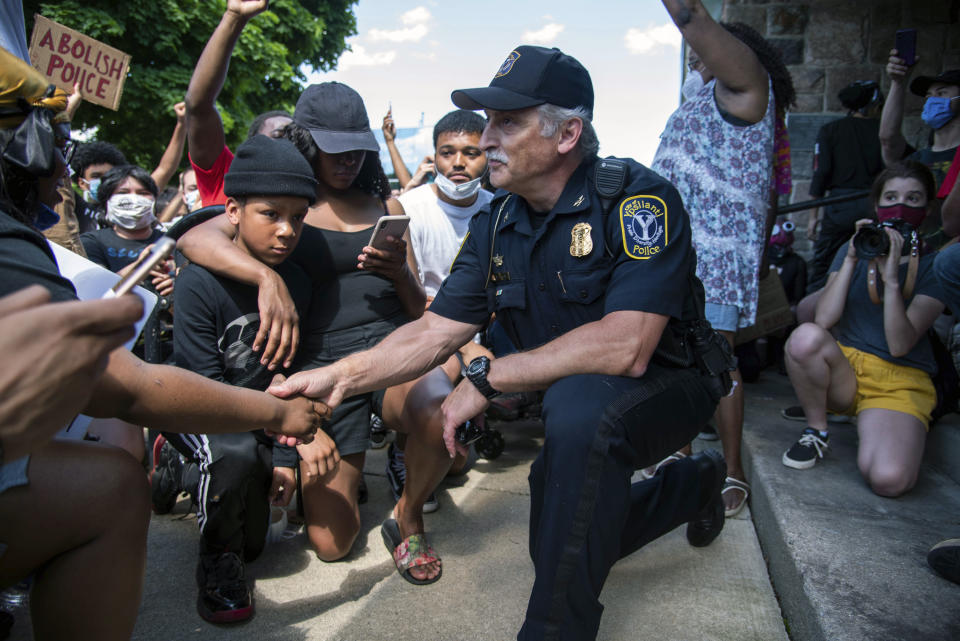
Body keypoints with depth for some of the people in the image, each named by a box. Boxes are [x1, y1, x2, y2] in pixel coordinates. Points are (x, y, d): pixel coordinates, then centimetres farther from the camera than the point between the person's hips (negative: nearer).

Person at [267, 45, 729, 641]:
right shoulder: (496, 225, -4)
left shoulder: (639, 199, -25)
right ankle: (693, 484, 39)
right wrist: (340, 375, -19)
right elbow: (435, 332, -5)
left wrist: (487, 377, -30)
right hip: (575, 402, 7)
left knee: (580, 406, -38)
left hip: (669, 382, -7)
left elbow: (624, 348, -35)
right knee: (558, 547, 16)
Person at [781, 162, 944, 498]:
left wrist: (891, 277, -22)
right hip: (845, 369, 2)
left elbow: (899, 345, -14)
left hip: (900, 381, -2)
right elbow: (824, 319, -9)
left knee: (888, 479, -30)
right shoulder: (856, 250, 9)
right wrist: (852, 260, -13)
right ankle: (816, 432, -10)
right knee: (806, 336, -34)